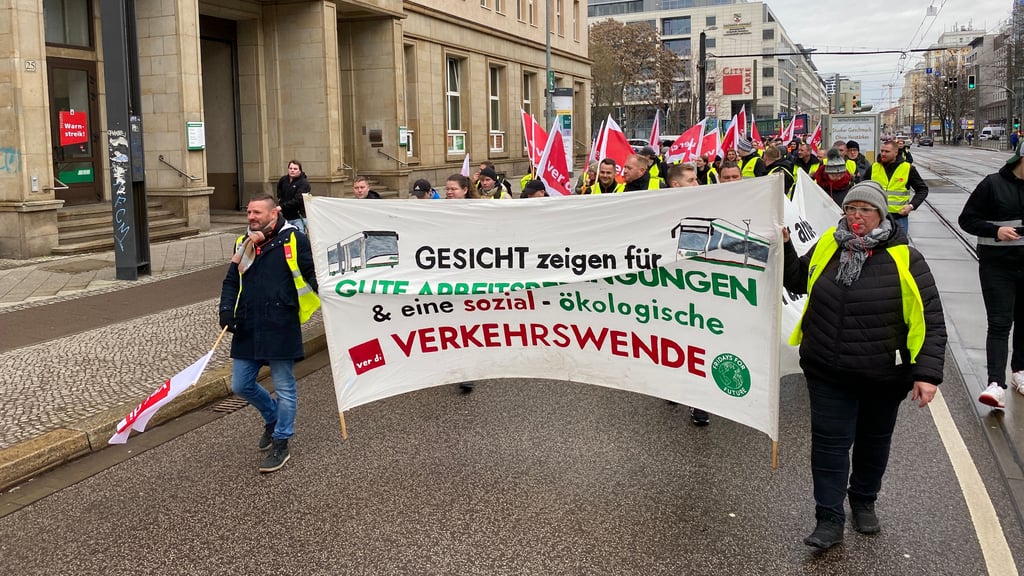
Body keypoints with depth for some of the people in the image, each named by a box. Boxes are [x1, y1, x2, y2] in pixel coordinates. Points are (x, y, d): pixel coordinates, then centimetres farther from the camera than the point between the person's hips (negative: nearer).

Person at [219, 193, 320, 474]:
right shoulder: (243, 243, 12)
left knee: (284, 387, 4)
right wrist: (226, 309, 0)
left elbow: (313, 273, -6)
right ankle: (273, 417, 40)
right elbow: (231, 282, 16)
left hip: (281, 329, -6)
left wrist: (326, 297, -21)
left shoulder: (293, 239, -6)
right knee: (241, 386, 13)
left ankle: (280, 444, 19)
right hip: (247, 329, 6)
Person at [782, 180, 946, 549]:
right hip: (827, 371, 1)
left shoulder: (904, 259, -11)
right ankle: (829, 520, 9)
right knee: (829, 442, 0)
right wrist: (783, 248, -1)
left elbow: (931, 320, -11)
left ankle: (864, 502, 39)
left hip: (884, 376, -1)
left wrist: (928, 373, -18)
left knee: (874, 440, 17)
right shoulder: (827, 247, -1)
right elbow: (797, 281, 16)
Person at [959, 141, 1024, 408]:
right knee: (999, 324, -8)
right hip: (998, 267, -4)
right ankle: (996, 383, -13)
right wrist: (995, 230, -19)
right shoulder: (993, 184, -7)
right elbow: (967, 219, -4)